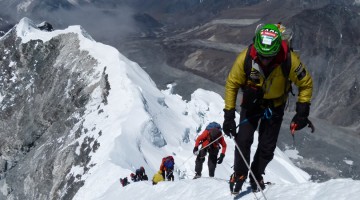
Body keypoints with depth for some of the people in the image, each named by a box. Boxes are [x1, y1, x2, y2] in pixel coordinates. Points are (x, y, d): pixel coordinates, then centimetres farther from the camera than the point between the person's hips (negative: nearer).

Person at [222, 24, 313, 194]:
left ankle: (256, 176, 29)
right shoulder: (245, 58, -30)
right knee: (243, 139, -11)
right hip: (252, 102, 0)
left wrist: (302, 112, -19)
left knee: (267, 146, 3)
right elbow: (232, 84, -15)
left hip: (275, 105, 0)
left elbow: (306, 83, -14)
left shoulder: (289, 60, -31)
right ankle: (239, 174, 13)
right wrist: (229, 115, -18)